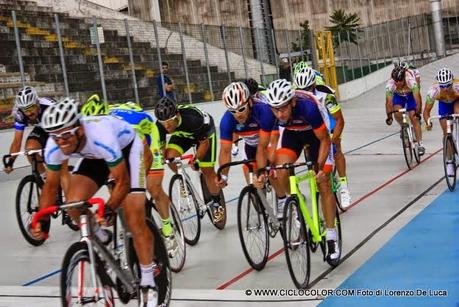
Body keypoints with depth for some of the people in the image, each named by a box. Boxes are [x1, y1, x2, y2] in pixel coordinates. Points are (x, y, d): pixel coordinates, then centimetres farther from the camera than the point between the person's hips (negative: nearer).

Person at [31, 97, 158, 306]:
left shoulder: (101, 137, -43)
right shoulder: (54, 148, -27)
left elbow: (122, 182, -31)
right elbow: (51, 186, -10)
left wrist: (109, 208, -45)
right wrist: (42, 220, -22)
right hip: (94, 156, 5)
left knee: (134, 220, -13)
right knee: (73, 203, -19)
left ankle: (148, 284, 1)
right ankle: (100, 240, 13)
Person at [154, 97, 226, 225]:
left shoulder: (193, 119, -43)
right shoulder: (161, 124, -30)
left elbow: (204, 142, -26)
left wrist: (196, 159, -32)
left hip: (205, 132, -4)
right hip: (182, 134, 4)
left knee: (207, 170, -7)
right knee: (170, 156, -24)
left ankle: (217, 204, 12)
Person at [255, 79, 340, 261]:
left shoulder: (308, 107, -41)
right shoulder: (269, 114, -30)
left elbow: (325, 140, -27)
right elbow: (262, 146, -17)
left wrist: (320, 167, -37)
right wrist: (261, 172, -30)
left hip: (317, 133, -3)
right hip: (292, 133, 3)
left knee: (323, 185, -8)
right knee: (280, 173, -22)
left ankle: (331, 238, 3)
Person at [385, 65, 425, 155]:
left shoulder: (411, 80, -39)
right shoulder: (390, 84, -35)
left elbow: (417, 98, -43)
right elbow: (388, 101, -37)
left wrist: (418, 113, -51)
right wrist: (389, 116, -46)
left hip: (411, 94, -2)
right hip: (398, 95, 2)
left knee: (414, 118, -13)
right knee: (397, 112, -26)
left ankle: (420, 144, -8)